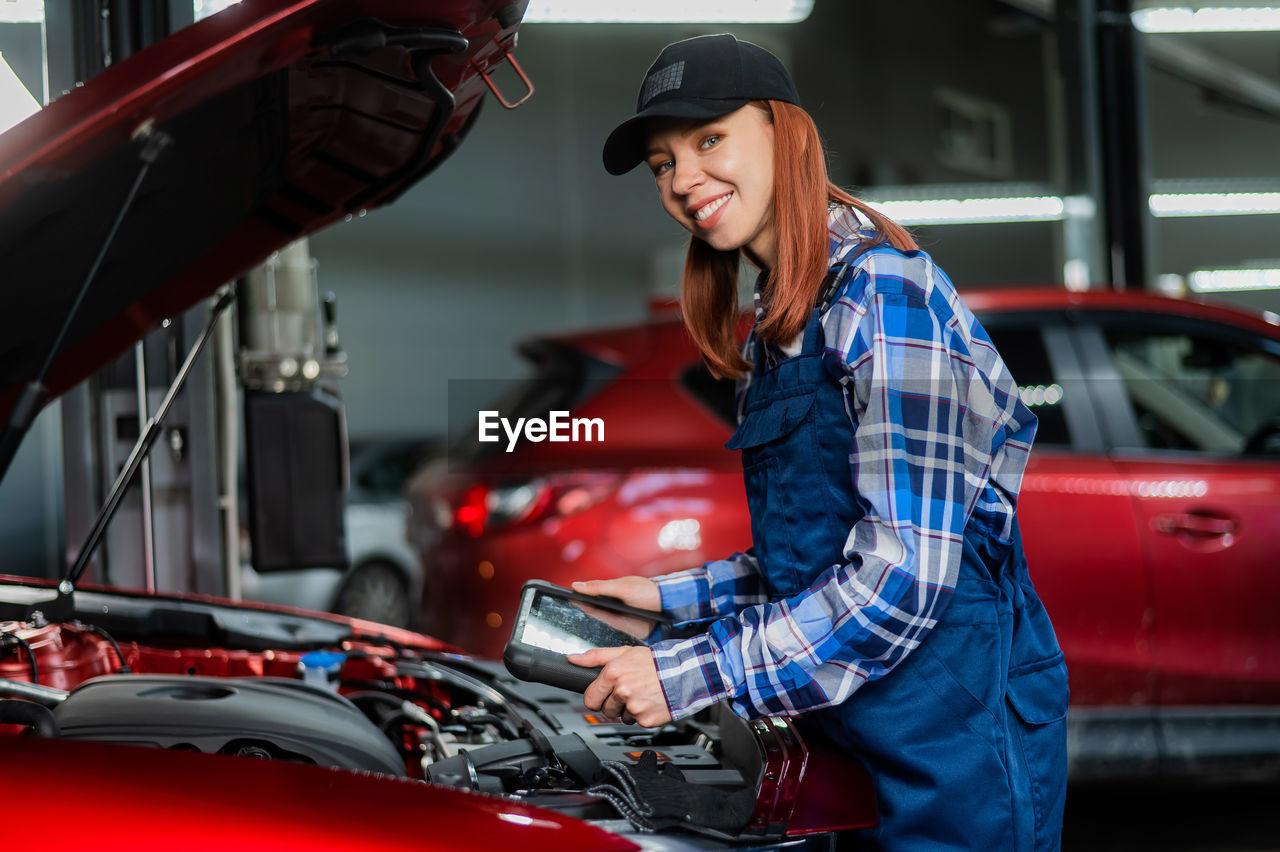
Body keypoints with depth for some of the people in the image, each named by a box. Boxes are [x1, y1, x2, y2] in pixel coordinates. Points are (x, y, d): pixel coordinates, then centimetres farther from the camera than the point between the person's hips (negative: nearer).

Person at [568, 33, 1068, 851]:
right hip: (853, 725, 9)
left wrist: (692, 674, -20)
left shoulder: (882, 292, -16)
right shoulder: (779, 329, 14)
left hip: (956, 733, -9)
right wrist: (677, 597, 11)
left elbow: (904, 573, -22)